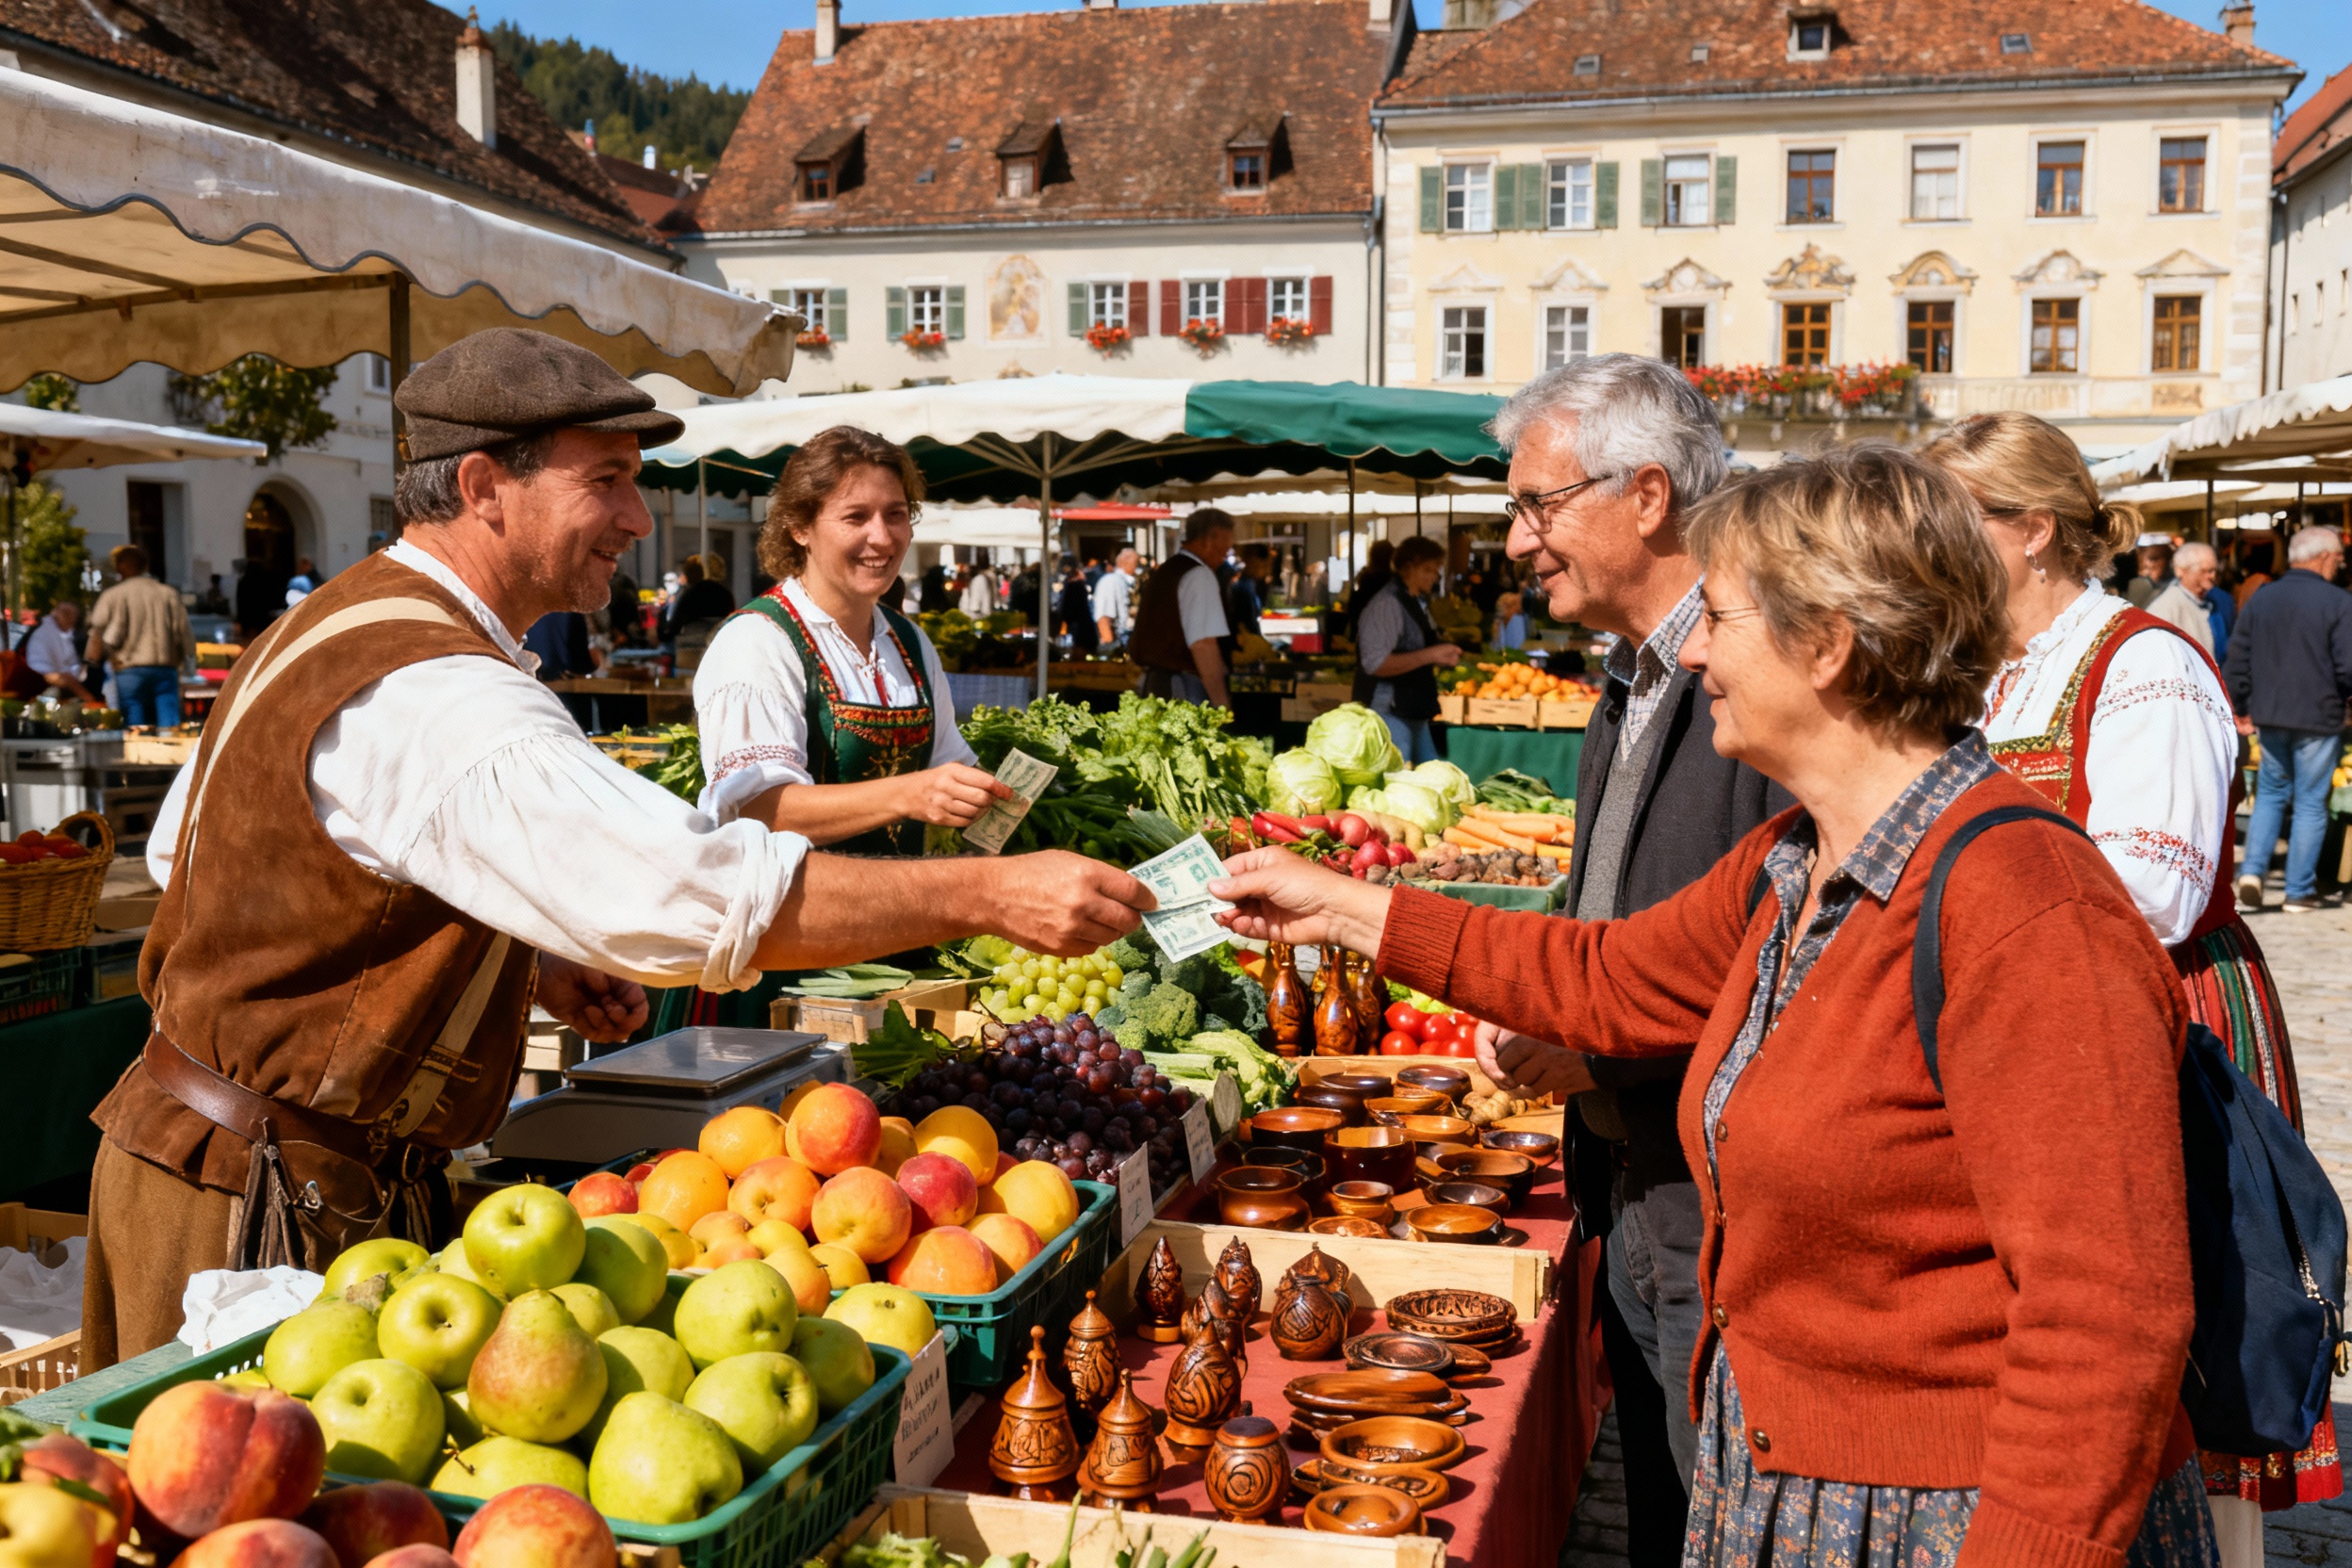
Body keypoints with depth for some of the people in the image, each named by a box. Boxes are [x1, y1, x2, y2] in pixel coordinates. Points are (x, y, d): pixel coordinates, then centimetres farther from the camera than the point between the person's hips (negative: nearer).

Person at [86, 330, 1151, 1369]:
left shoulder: (329, 626, 9)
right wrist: (993, 894, -31)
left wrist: (518, 963, 9)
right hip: (266, 1203, -10)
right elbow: (704, 900, -36)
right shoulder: (437, 702, -26)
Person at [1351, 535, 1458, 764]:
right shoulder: (1386, 604, -15)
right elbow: (1376, 664, -24)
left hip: (1414, 715, 10)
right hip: (1389, 713, -10)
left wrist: (1441, 658, 11)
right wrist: (1430, 655, -26)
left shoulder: (1418, 603, 16)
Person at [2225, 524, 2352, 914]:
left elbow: (2237, 661, 6)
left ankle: (2252, 870, 3)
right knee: (2310, 803, 5)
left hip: (2269, 717, 4)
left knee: (2271, 793, 18)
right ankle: (2299, 892, 9)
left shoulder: (2259, 600, 4)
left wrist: (2241, 709, 14)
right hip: (2319, 719, -4)